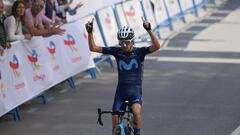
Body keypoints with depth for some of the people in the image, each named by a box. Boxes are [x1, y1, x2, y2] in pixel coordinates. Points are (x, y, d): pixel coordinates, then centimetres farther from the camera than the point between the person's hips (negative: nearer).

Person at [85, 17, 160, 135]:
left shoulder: (139, 52, -7)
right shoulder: (116, 51, -1)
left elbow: (156, 46, -24)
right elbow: (93, 48, 0)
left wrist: (149, 29, -36)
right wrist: (90, 32, -14)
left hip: (135, 91, -3)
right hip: (120, 92, 3)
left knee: (136, 111, -32)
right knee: (115, 124, -3)